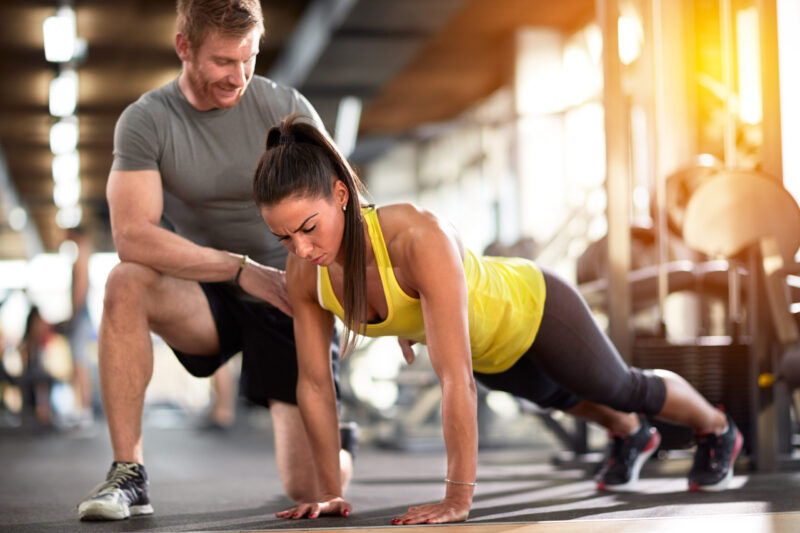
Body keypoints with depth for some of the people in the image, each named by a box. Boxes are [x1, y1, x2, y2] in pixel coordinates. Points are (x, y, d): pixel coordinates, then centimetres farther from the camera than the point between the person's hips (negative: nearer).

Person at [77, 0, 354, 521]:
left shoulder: (286, 109, -8)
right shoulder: (145, 121, -10)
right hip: (208, 298, 1)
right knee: (126, 284, -34)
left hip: (287, 297, 0)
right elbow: (133, 236, -23)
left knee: (312, 487, -11)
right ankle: (128, 473, -21)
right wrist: (242, 269, -28)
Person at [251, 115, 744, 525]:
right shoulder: (303, 273, -29)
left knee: (623, 388, 24)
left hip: (532, 309, -6)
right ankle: (631, 435, 70)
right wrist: (331, 491, -15)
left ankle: (717, 429, 58)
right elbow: (314, 383, -17)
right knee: (556, 396, 36)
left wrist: (458, 498, -45)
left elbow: (456, 379, -47)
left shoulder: (421, 238, -48)